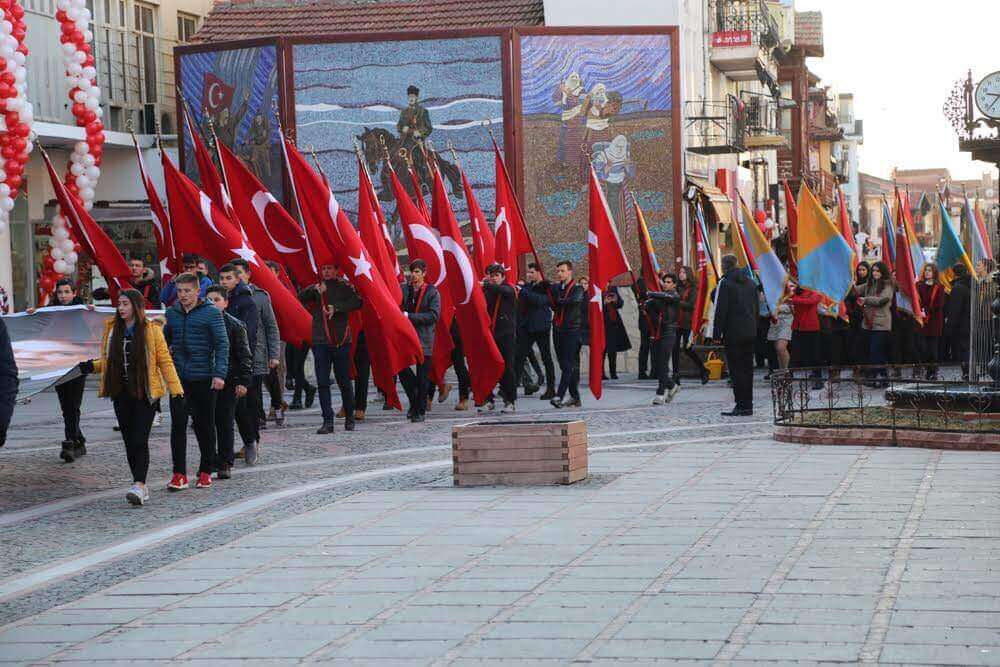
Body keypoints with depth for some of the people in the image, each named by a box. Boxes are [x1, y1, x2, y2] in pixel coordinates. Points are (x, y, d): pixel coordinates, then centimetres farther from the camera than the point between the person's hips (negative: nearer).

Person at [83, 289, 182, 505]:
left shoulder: (151, 330, -3)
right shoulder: (111, 329, 9)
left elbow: (165, 361, -1)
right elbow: (107, 360, 18)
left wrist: (176, 389, -8)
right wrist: (92, 366, -3)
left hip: (144, 392, -5)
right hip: (121, 393, 5)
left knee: (140, 440, -13)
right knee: (129, 441, 7)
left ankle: (139, 485, -18)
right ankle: (141, 487, 14)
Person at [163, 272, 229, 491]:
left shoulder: (211, 313, -4)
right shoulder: (171, 313, 9)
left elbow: (222, 345, -7)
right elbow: (165, 340, 23)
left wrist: (220, 374, -16)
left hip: (204, 379, -3)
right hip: (178, 378, 3)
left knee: (205, 425, 7)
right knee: (178, 425, -4)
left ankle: (206, 471, 18)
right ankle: (179, 474, -1)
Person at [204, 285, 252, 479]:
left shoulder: (235, 325, 0)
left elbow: (244, 355, -1)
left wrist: (243, 381, -8)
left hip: (227, 382, -3)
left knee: (225, 424, 1)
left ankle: (225, 464, 7)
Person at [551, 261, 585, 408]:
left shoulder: (577, 289, -2)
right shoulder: (556, 288, 16)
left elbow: (575, 300, -21)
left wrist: (559, 302, -10)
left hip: (572, 331, -6)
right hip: (558, 331, 6)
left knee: (568, 365, -12)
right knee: (565, 365, 8)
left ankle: (559, 396, -20)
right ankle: (575, 397, 14)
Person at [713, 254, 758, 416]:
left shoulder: (725, 283, -9)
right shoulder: (751, 283, 13)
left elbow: (721, 310, -13)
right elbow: (756, 308, 16)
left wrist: (717, 334, -10)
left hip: (733, 333, -7)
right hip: (750, 333, 7)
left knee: (736, 369, -5)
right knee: (748, 368, 11)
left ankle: (741, 406, -8)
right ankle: (748, 405, 14)